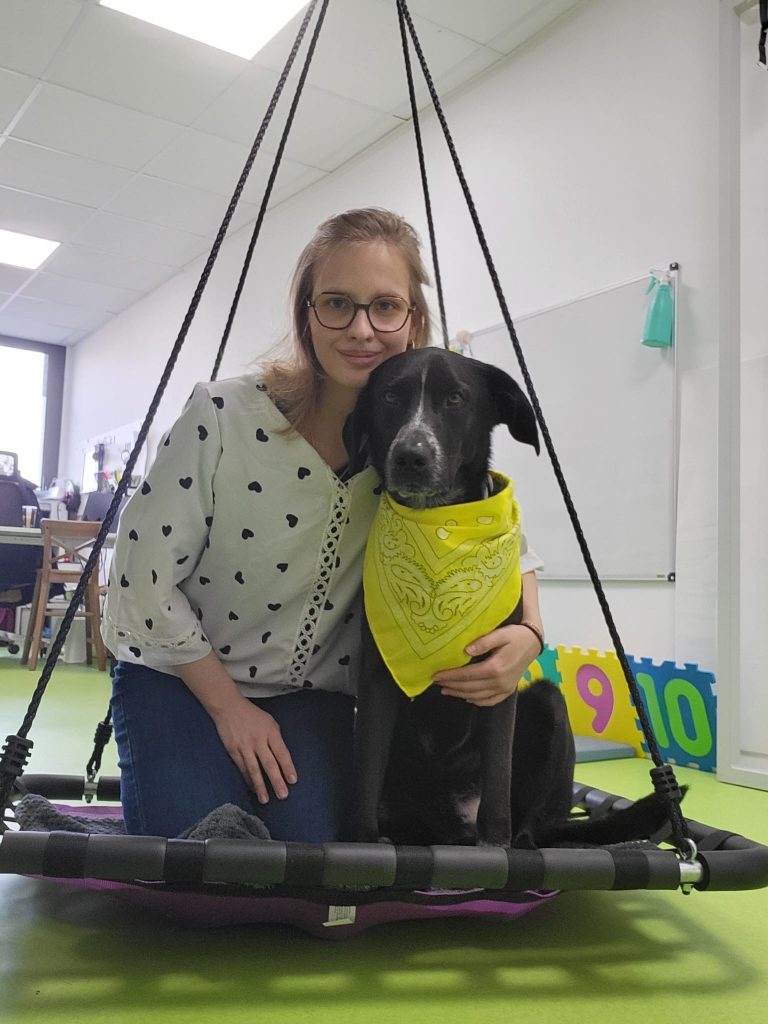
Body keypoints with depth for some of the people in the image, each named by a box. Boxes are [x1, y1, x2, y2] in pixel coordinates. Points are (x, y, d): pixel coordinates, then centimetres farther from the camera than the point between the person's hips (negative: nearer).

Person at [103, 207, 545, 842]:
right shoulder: (224, 416, -23)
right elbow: (142, 575, -14)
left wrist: (528, 634, -21)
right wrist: (228, 704, -10)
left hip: (314, 692, 2)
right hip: (179, 676, -2)